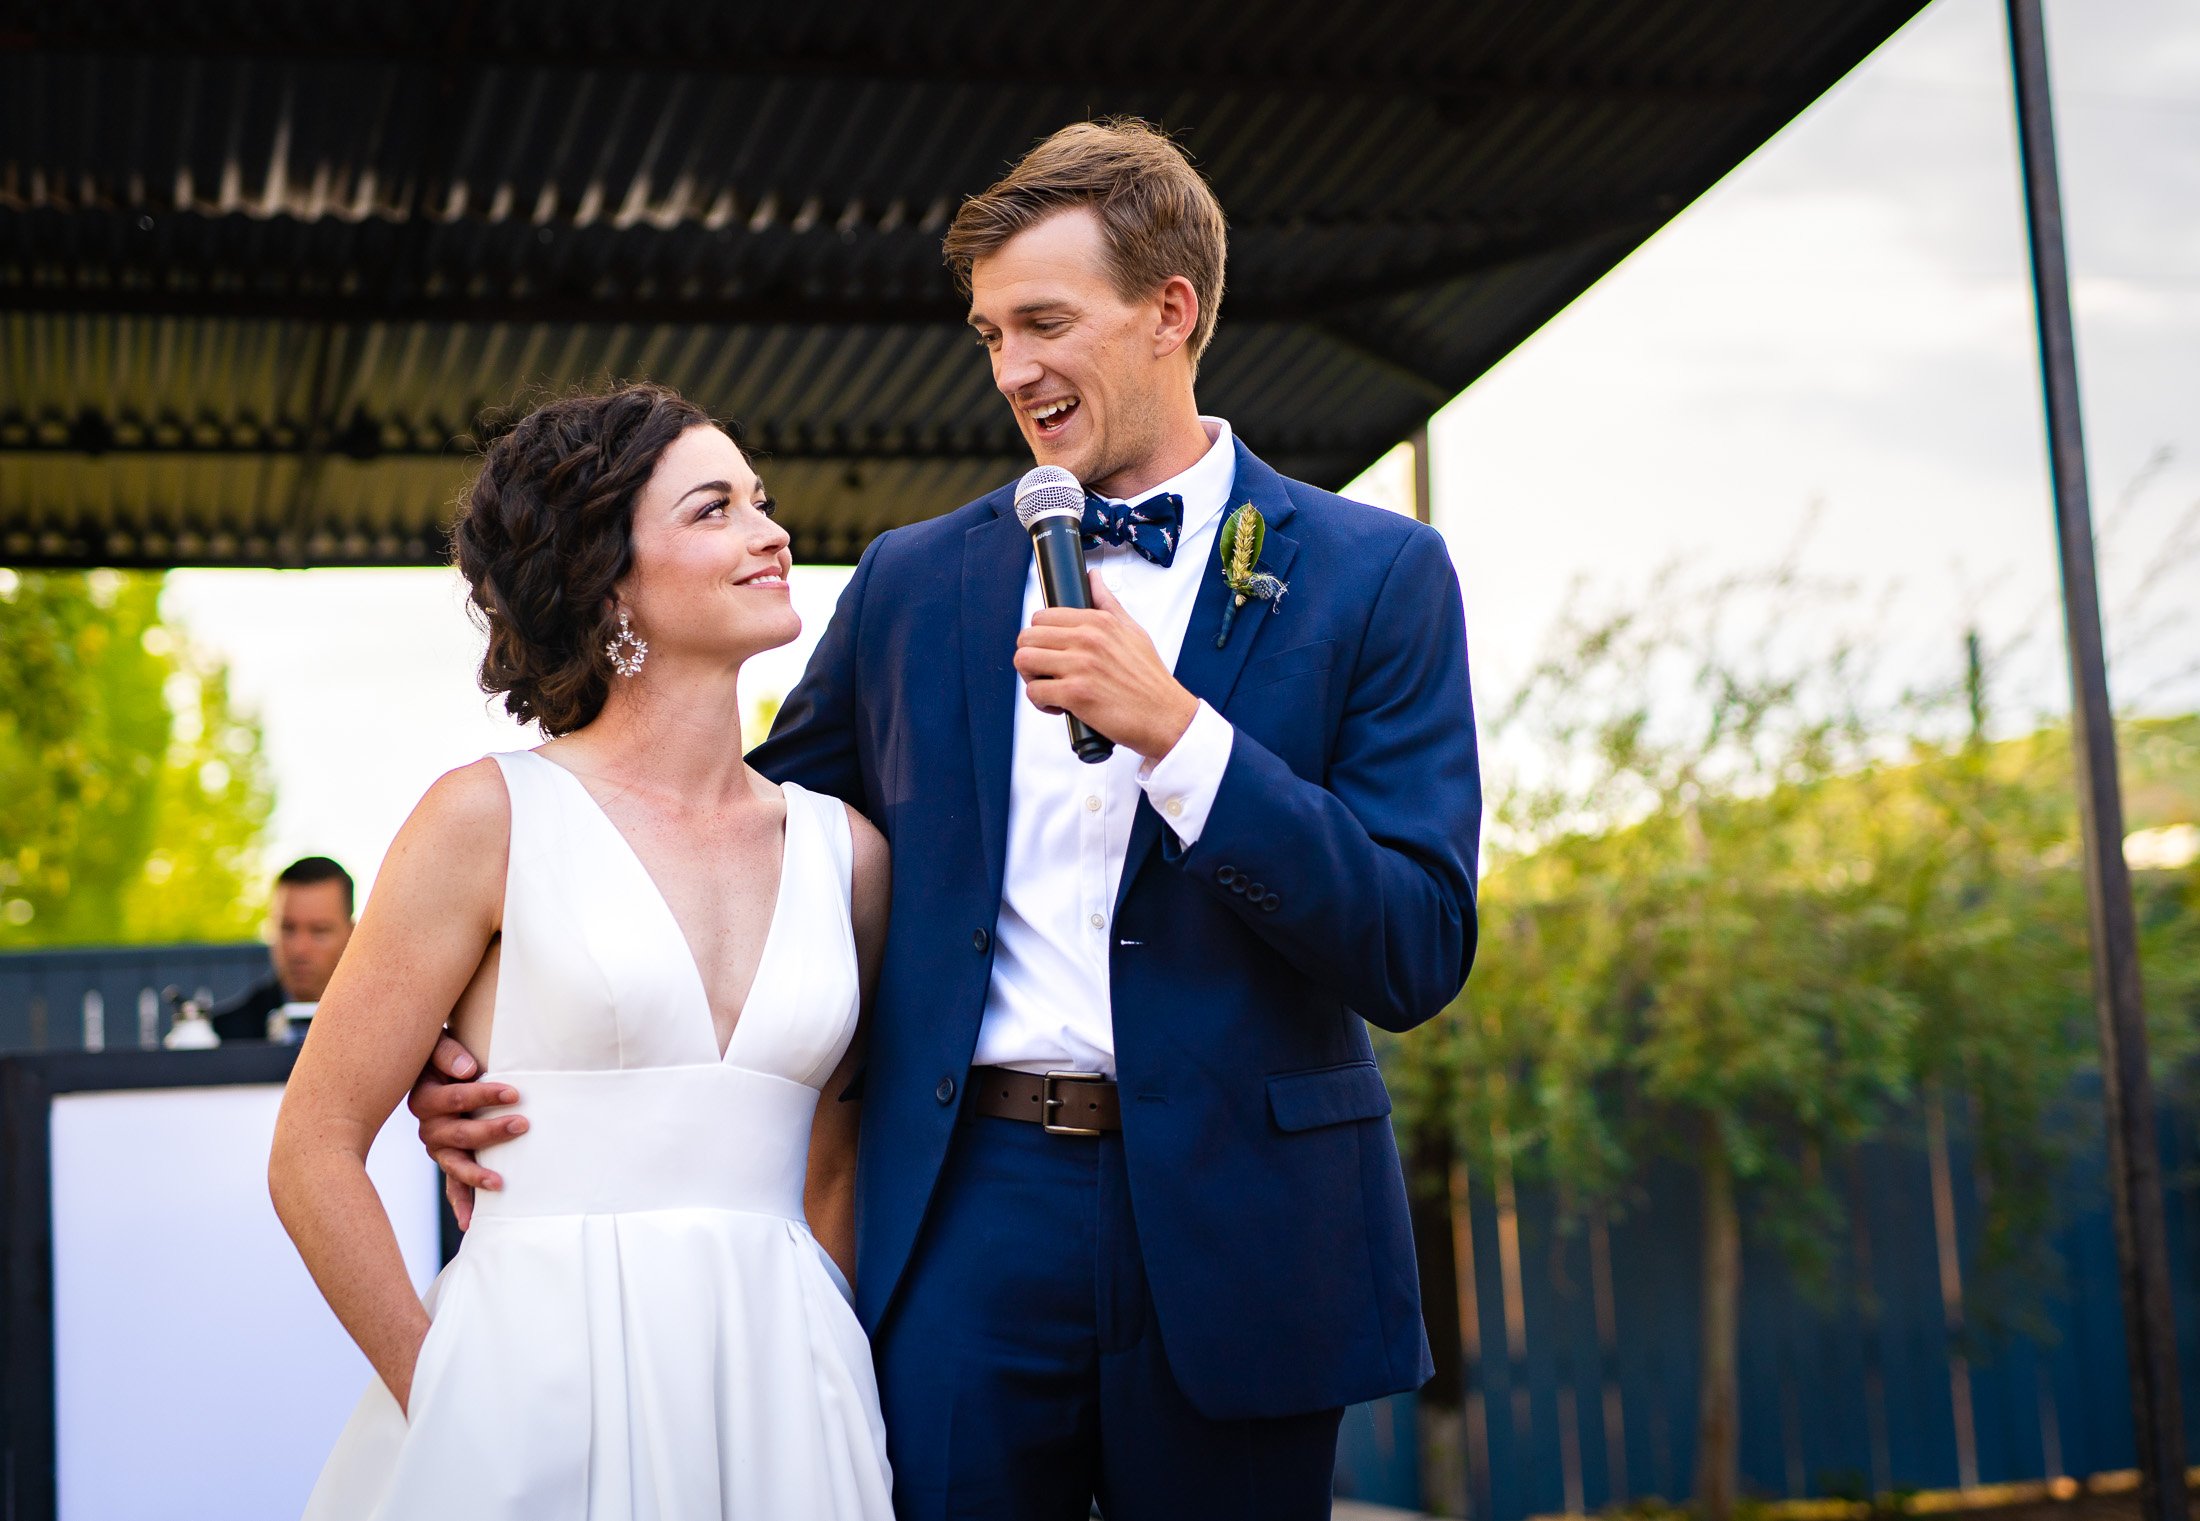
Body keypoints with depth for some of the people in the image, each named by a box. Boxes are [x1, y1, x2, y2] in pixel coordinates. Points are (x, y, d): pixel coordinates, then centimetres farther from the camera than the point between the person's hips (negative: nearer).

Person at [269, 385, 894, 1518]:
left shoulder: (844, 851, 7)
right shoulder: (494, 816, -4)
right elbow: (313, 1154, -3)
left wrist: (828, 1370, 4)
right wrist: (448, 1402, -7)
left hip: (777, 1394, 4)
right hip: (538, 1392, -3)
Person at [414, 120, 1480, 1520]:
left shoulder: (1373, 575, -1)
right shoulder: (915, 580, 8)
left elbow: (1418, 957, -8)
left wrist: (1175, 728, -19)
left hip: (1235, 1234, -1)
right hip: (968, 1220, 2)